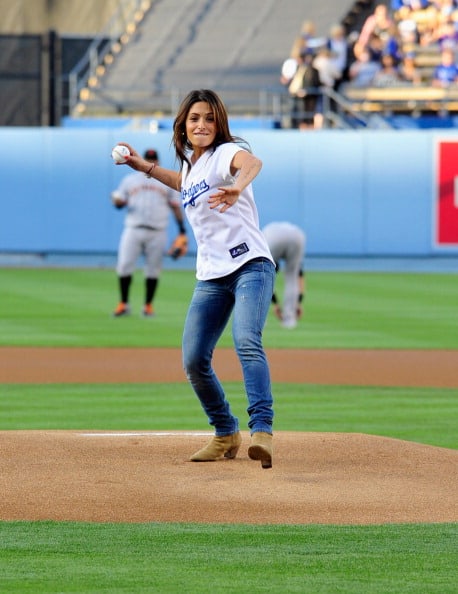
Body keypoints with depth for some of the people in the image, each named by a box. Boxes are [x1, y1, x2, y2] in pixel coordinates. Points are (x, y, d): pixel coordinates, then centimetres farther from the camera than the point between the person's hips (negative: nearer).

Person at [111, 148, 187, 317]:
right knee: (124, 265, -10)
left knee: (153, 269, -1)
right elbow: (119, 202, 13)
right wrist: (117, 200, -13)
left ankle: (148, 305, 9)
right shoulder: (130, 180, 14)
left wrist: (182, 232, 2)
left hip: (157, 233, 0)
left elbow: (176, 207, 11)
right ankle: (123, 304, -2)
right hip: (133, 229, 0)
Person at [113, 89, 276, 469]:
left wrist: (238, 188, -56)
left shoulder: (226, 153, -8)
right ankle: (226, 434, 19)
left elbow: (252, 163, -34)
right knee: (194, 360, 2)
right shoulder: (190, 163, 15)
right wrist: (145, 167, 32)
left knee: (247, 342, -29)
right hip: (211, 277, 8)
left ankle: (262, 430, -37)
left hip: (250, 266, -8)